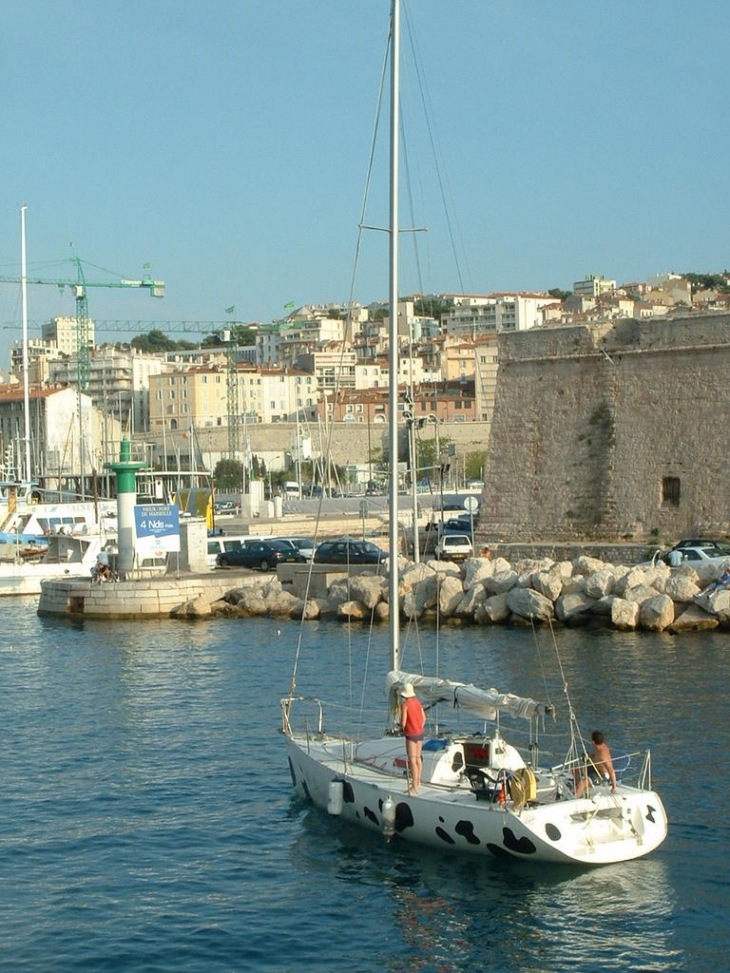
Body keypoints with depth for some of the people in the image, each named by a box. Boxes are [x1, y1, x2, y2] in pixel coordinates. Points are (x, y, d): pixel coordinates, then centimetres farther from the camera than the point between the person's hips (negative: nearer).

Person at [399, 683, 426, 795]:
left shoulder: (404, 704, -17)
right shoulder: (417, 702, 5)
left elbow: (403, 723, -19)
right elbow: (424, 718, 12)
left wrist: (402, 728, 2)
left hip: (411, 735, -8)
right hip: (420, 733, 8)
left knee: (412, 760, -8)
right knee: (418, 757, 21)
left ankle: (414, 787, -10)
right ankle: (418, 781, 35)